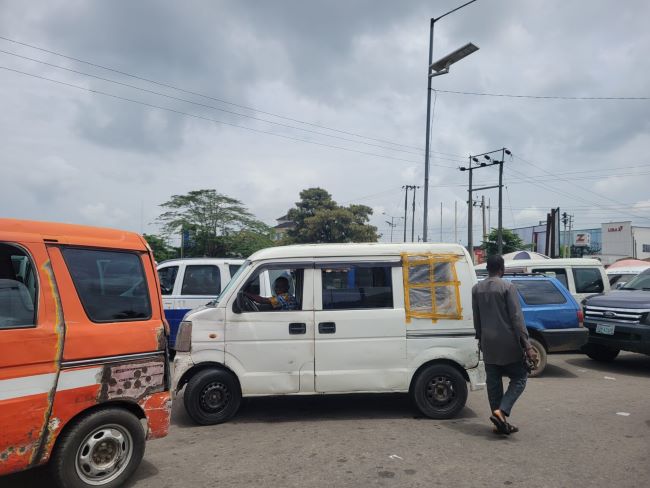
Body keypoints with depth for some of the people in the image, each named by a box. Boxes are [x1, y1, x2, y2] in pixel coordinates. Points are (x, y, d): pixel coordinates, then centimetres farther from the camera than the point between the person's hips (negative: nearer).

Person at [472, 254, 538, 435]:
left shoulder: (477, 289, 6)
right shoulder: (507, 287, -11)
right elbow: (517, 318, -14)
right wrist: (527, 345, -13)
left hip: (487, 343, 5)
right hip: (507, 342, -5)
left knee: (493, 381, 10)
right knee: (519, 378, 8)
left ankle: (501, 423, 15)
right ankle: (501, 411, -9)